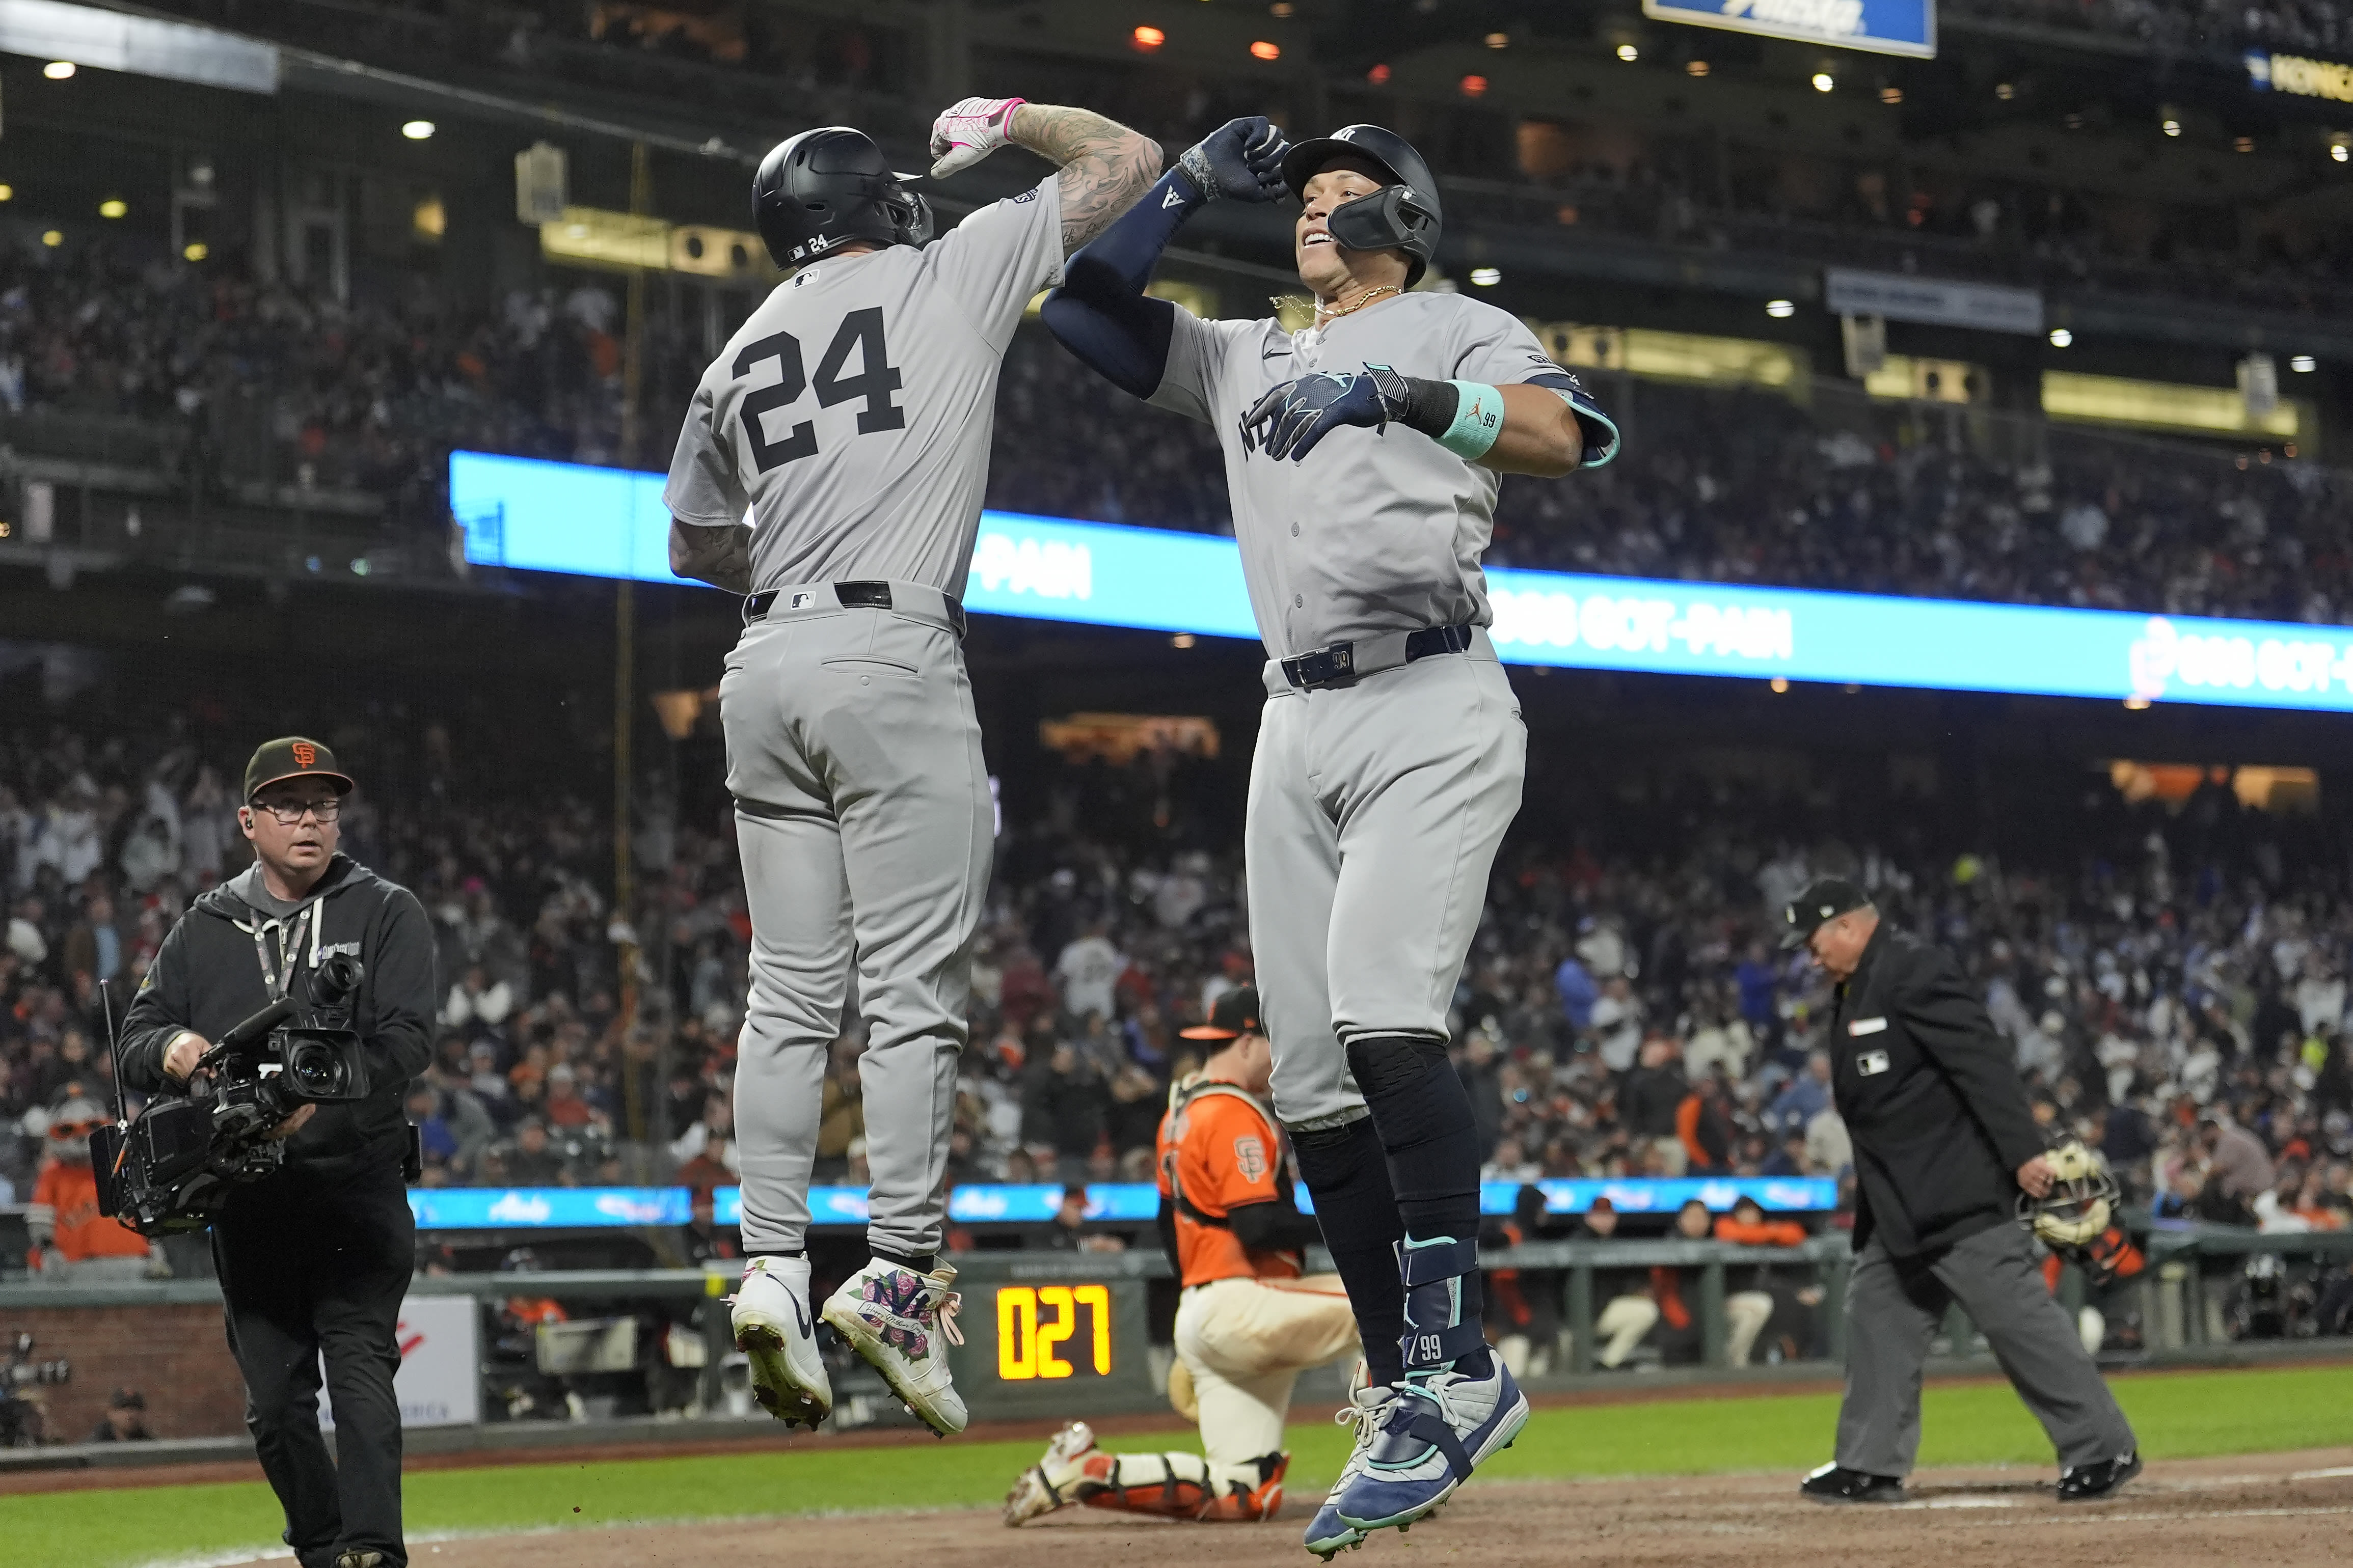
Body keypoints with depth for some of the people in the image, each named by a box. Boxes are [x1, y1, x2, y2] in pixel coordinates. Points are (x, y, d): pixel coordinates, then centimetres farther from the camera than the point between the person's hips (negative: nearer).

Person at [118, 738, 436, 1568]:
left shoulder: (387, 914, 5)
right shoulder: (203, 930, 14)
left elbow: (408, 1036, -7)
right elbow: (134, 1038, 12)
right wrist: (172, 1047, -13)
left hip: (357, 1182, -3)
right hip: (246, 1197, 4)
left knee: (359, 1366, -16)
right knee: (274, 1398, 7)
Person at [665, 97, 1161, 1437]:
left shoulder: (743, 354, 18)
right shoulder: (954, 272, 5)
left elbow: (693, 543, 26)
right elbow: (1130, 160, 11)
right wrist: (1011, 120, 26)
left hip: (767, 669, 6)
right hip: (894, 658, -5)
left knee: (793, 989, 6)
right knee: (917, 989, -6)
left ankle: (771, 1265, 0)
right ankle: (899, 1274, -12)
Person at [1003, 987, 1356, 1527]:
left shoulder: (1181, 1109, 20)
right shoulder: (1234, 1115, -10)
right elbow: (1261, 1226, -20)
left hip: (1197, 1314, 10)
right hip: (1241, 1308, -10)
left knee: (1243, 1496, 6)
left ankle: (1085, 1470, 2)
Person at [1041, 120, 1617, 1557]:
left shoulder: (1457, 329, 9)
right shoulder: (1246, 359, 25)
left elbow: (1565, 436, -11)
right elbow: (1083, 307, 21)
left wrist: (1396, 390, -23)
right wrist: (1194, 182, 17)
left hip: (1434, 706, -6)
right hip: (1298, 726, 6)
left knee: (1383, 1015, -26)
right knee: (1311, 1080, 0)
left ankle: (1450, 1366, -26)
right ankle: (1413, 1397, 5)